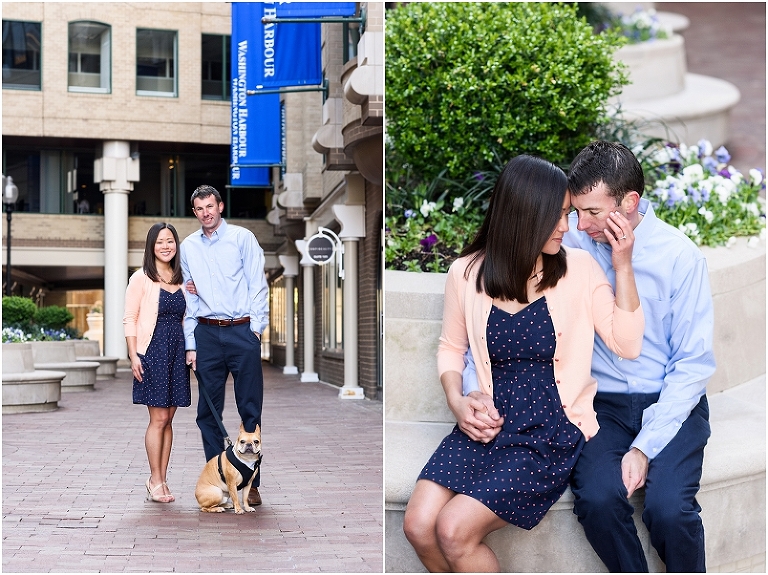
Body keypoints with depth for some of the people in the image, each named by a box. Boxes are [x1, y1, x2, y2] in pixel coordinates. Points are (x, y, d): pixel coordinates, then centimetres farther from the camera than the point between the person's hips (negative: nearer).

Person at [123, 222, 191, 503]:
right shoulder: (141, 278, -3)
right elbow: (130, 319, -6)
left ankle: (162, 479, 12)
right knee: (158, 418, -6)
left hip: (177, 351, 5)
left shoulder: (181, 280, 14)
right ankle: (155, 480, 2)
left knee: (167, 419, 6)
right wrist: (134, 355, -13)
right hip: (153, 351, -5)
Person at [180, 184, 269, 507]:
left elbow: (258, 285, -1)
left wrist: (255, 329, -10)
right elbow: (189, 297, 13)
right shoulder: (188, 247, 13)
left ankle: (251, 482, 5)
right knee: (208, 411, 5)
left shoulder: (242, 238, 2)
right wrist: (190, 344, 8)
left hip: (242, 331, -3)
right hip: (206, 333, 4)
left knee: (250, 409, -1)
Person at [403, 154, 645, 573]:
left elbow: (627, 346, -7)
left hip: (553, 430, -3)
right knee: (418, 526, -15)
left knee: (454, 530, -20)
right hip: (489, 423, 3)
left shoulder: (578, 269, -4)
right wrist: (456, 400, -4)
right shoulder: (466, 274, 0)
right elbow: (451, 347, 14)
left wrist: (623, 267, -13)